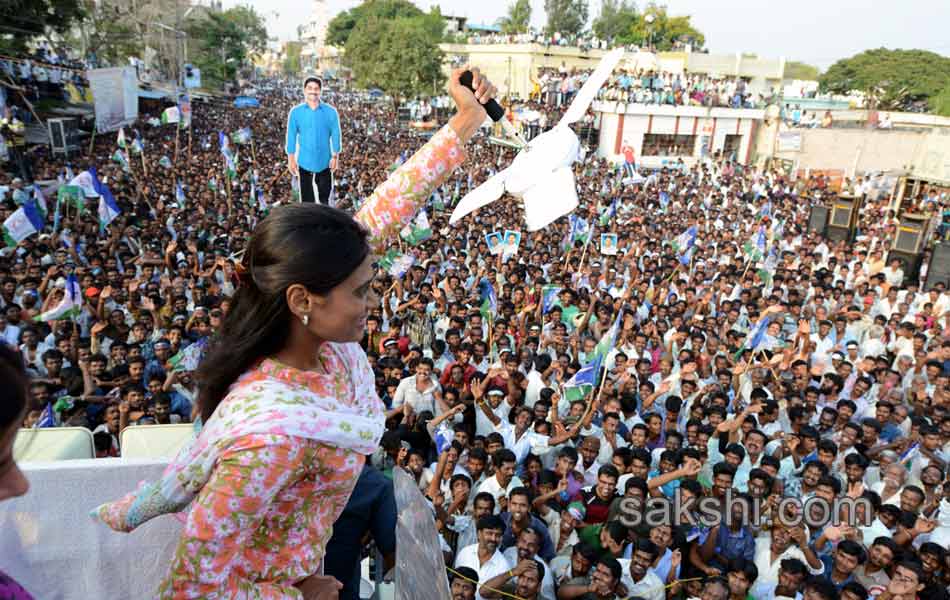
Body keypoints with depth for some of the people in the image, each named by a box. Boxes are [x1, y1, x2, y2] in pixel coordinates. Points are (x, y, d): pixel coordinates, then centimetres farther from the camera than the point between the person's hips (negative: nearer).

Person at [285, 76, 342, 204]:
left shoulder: (331, 112, -3)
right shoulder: (296, 112, -1)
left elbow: (335, 135, 0)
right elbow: (291, 136, 2)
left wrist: (335, 156, -4)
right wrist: (291, 158, -1)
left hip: (324, 162, 0)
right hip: (304, 161, 0)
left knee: (325, 196, 10)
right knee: (306, 198, 8)